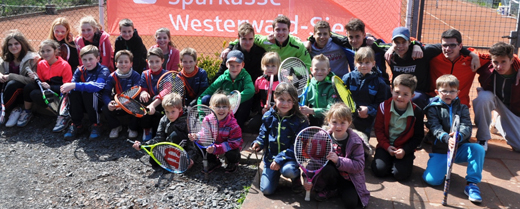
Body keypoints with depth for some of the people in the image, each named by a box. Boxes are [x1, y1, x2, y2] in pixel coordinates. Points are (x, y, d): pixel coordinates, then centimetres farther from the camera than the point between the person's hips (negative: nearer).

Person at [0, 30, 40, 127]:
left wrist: (10, 76, -25)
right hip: (10, 94, 5)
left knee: (13, 84, -34)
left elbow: (31, 80, -19)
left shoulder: (32, 59, -12)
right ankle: (14, 109, -19)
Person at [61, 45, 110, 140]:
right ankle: (76, 125, -9)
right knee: (73, 91, -21)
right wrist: (66, 89, -36)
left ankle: (96, 125, -15)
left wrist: (75, 85, -42)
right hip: (83, 105, 5)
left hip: (100, 104, -5)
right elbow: (73, 84, -12)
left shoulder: (104, 70, -16)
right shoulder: (80, 71, 0)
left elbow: (97, 86, -36)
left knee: (88, 92, -31)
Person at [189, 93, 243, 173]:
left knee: (231, 153, -35)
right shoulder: (208, 120, -16)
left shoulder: (232, 125, -29)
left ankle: (233, 163, 9)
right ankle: (214, 163, 12)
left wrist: (216, 148, -38)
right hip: (213, 144, 4)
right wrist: (196, 136, -31)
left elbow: (233, 143, -29)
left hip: (231, 147, -4)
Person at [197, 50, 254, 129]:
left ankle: (239, 126, -13)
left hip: (239, 111, -1)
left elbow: (251, 90, -34)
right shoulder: (223, 78, -7)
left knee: (248, 99, -31)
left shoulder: (245, 76, -11)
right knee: (205, 99, -20)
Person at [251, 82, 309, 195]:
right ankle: (275, 175, 28)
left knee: (288, 170, -37)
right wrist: (258, 143, -11)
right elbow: (263, 135, 13)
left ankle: (296, 177, 2)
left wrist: (280, 159, -23)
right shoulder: (268, 116, -1)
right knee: (266, 190, -6)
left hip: (290, 158, -3)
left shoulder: (299, 121, -12)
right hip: (270, 157, 3)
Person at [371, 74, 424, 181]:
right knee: (379, 170, -17)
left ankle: (406, 159, 13)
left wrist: (405, 150, -16)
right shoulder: (384, 107, -6)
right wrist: (387, 146, -13)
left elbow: (418, 136, -2)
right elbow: (378, 129, -2)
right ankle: (389, 160, 14)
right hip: (386, 146, 1)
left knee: (401, 174, -19)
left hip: (405, 148, -1)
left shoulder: (417, 112, -8)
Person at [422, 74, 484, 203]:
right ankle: (445, 165, 16)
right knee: (432, 179, -19)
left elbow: (467, 126, -11)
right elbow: (435, 128, -15)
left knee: (478, 149, -29)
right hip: (440, 150, -2)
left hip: (460, 148, 2)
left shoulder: (462, 108, 6)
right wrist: (447, 138, -37)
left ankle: (471, 184, -15)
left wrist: (458, 136, -34)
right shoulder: (433, 108, 0)